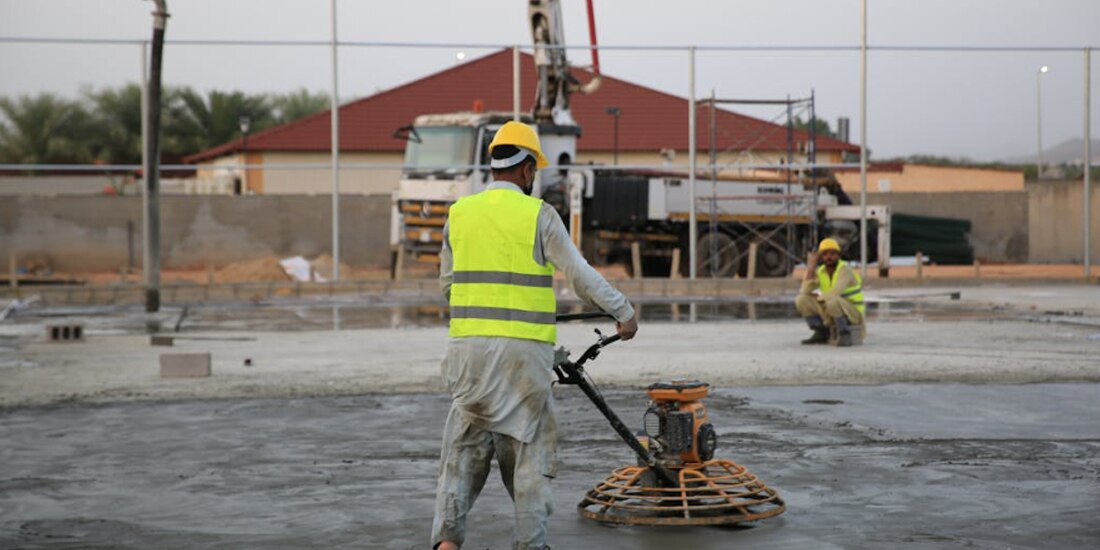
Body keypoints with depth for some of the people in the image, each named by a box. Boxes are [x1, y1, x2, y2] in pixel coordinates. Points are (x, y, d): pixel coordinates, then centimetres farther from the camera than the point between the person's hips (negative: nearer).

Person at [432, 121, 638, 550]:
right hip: (523, 351, -3)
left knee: (464, 444, 8)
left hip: (469, 346, 3)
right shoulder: (538, 215, -5)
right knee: (528, 443, 7)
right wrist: (623, 312, 7)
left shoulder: (459, 213, 7)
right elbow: (581, 276, -4)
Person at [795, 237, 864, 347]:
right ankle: (821, 334, -2)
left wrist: (819, 298, -18)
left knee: (832, 301, -38)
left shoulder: (845, 270, -22)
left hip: (852, 314, -6)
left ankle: (845, 334, -19)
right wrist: (811, 266, -16)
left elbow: (834, 294, -36)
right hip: (832, 314, 6)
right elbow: (805, 291, -14)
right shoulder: (820, 272, -1)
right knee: (801, 299, -10)